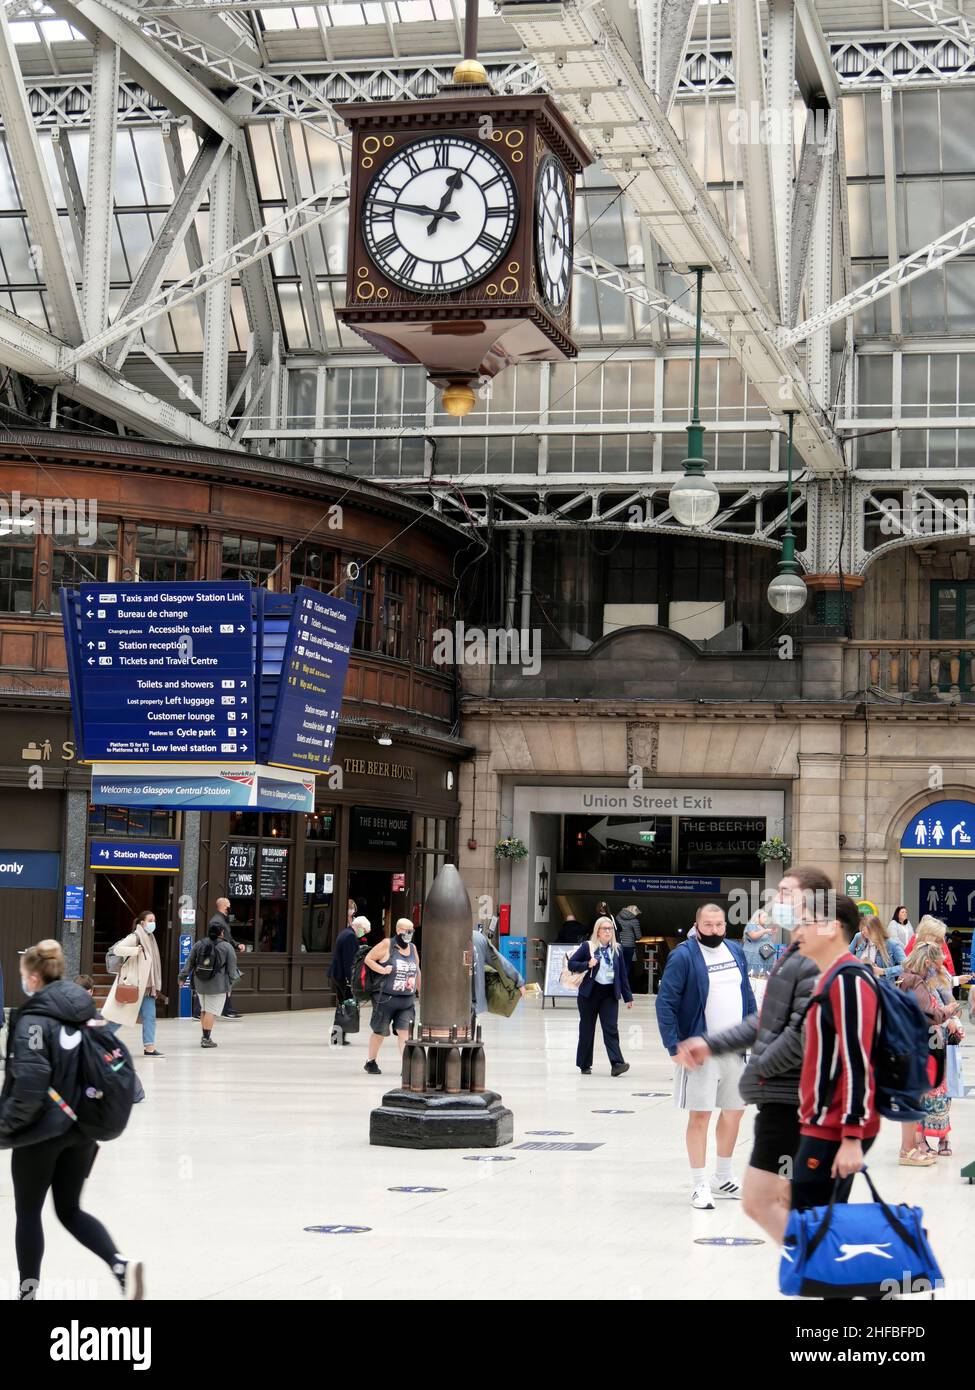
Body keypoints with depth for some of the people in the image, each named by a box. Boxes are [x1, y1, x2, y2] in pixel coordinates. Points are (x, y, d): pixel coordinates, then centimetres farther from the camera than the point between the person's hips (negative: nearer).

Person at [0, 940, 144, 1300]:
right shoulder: (85, 1009, 6)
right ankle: (121, 1265, -4)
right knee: (70, 1209, 16)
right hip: (81, 1129, 7)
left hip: (42, 1131, -7)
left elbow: (30, 1086, -23)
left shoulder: (33, 1019, -17)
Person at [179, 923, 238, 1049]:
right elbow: (231, 967, -5)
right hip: (218, 984, -5)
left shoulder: (199, 944, 6)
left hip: (200, 983, 5)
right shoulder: (227, 947, -6)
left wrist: (183, 976, 17)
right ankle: (206, 1039, -7)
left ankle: (205, 1036, 23)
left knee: (204, 1009, 17)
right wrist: (229, 984, 5)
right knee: (212, 1011, -4)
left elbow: (190, 962, 9)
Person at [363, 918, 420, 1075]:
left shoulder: (413, 949, 11)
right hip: (386, 999, -4)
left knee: (405, 1031, -9)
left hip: (407, 1001, 4)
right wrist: (382, 970, -17)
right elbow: (368, 959, -2)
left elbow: (417, 971, 22)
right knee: (379, 1032, 8)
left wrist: (420, 992, 24)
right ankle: (371, 1062, 24)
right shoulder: (387, 945, -6)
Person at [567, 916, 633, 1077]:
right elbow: (571, 963, -1)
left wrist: (628, 997, 8)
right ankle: (584, 1064, 18)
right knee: (587, 1029, 7)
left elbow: (622, 974, 10)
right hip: (590, 992, -2)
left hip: (610, 994, 2)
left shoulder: (617, 948, 7)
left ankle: (616, 1064, -17)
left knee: (611, 1029, -8)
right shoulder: (587, 946, -2)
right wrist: (587, 965, -18)